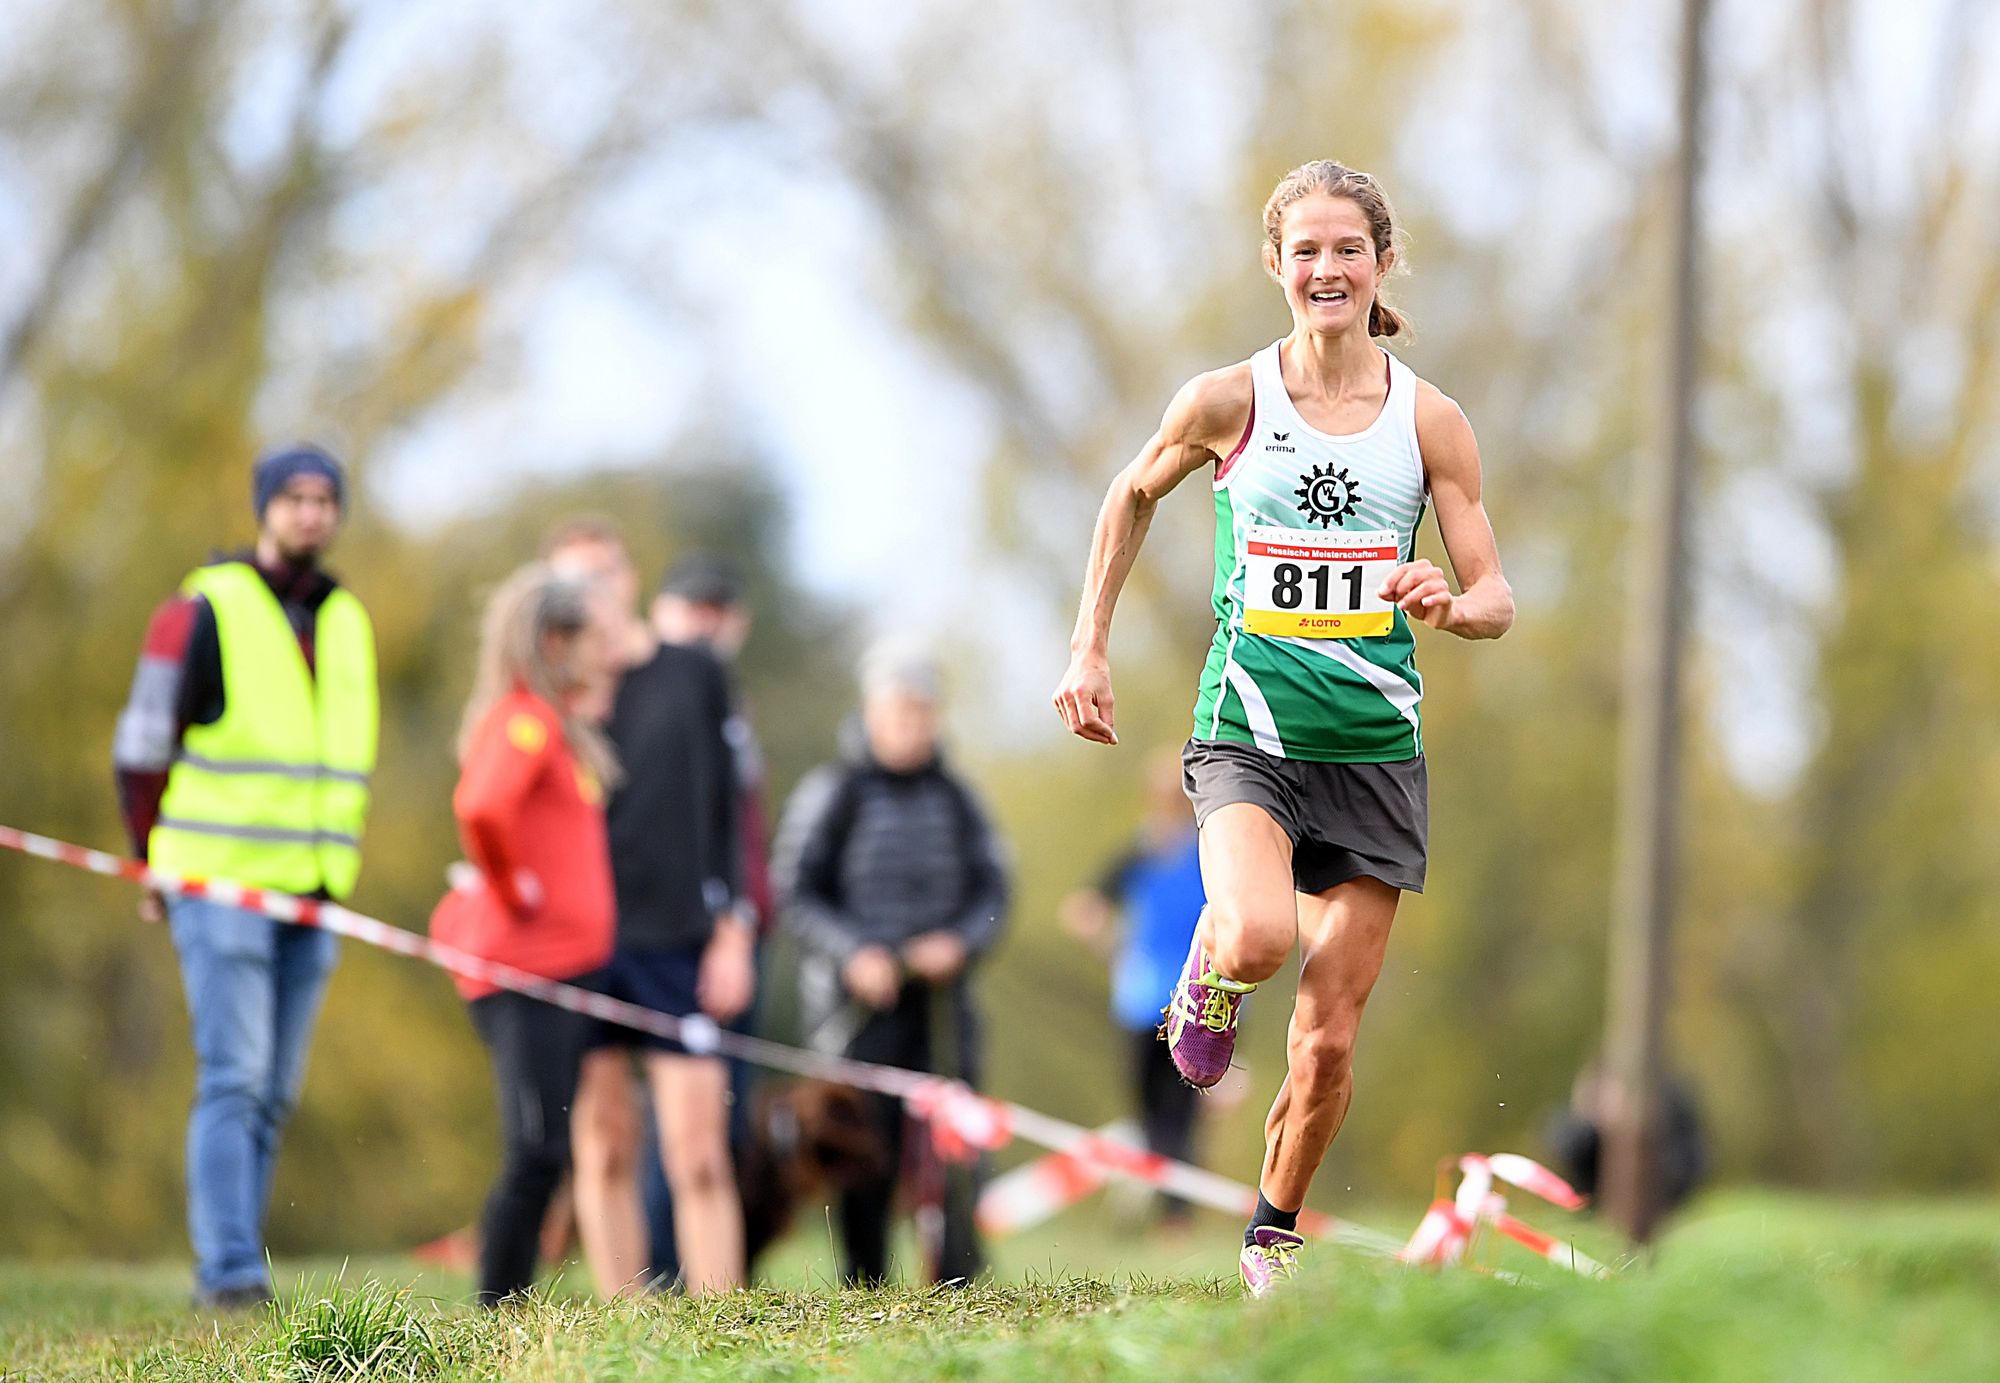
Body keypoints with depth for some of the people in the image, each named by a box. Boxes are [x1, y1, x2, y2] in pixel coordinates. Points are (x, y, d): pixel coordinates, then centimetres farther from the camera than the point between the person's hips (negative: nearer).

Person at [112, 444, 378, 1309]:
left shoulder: (347, 624, 15)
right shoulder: (202, 613, -4)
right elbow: (142, 747, 0)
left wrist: (331, 866, 16)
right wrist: (158, 865, 4)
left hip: (311, 894, 6)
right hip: (221, 886, -6)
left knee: (274, 1094, 5)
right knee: (233, 1078, -13)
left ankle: (231, 1269, 10)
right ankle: (228, 1269, -15)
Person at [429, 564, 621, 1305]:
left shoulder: (558, 722, 17)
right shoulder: (523, 719, -13)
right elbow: (479, 807, -32)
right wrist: (507, 887, -18)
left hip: (563, 960, 10)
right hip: (524, 966, -10)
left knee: (542, 1156, 11)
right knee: (536, 1154, -11)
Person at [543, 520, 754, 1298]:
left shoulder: (694, 677, 9)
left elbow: (728, 810, 9)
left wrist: (732, 929, 2)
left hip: (679, 937, 0)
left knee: (698, 1153, -7)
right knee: (603, 1146, 1)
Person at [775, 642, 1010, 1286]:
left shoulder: (955, 797, 11)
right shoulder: (830, 793, 2)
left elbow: (991, 889, 13)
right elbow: (796, 894, 0)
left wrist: (960, 942, -7)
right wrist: (853, 954, -14)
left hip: (942, 993, 2)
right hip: (860, 998, -2)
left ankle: (959, 1284, -7)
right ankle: (865, 1290, 6)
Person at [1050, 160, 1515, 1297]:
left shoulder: (1431, 421, 0)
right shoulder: (1228, 403, -3)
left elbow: (1498, 600, 3)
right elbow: (1134, 497, 16)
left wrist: (1452, 604, -21)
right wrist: (1089, 648, 11)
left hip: (1374, 750, 2)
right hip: (1249, 731, -2)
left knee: (1331, 1042, 3)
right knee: (1258, 939, -32)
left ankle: (1276, 1233, 27)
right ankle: (1210, 969, 6)